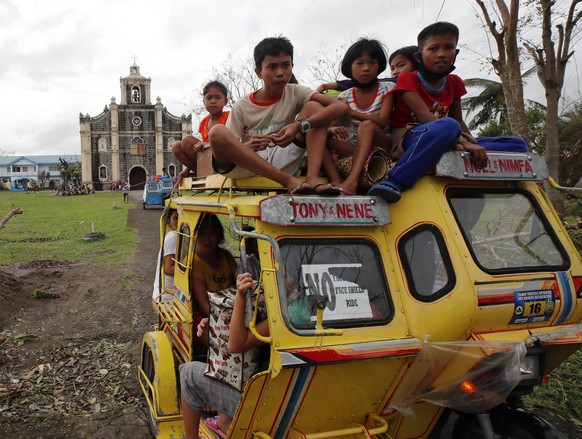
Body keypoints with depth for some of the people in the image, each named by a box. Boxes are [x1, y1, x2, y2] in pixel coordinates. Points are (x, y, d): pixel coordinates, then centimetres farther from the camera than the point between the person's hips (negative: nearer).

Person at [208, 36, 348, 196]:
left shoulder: (295, 92, 1)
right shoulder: (242, 107, -1)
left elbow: (341, 106, -13)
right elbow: (226, 147, -5)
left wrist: (299, 126, -27)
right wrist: (248, 146, -28)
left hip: (282, 162, 1)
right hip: (248, 165, -1)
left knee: (314, 107, -7)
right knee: (217, 132, -30)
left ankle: (312, 178, -27)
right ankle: (289, 181, -28)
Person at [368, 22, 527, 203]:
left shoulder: (454, 83, 13)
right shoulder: (408, 79, -5)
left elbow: (458, 120, 18)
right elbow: (424, 116, -19)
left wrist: (473, 145, -5)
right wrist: (463, 142, -31)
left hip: (443, 143, 6)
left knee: (518, 145, -3)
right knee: (447, 126, -42)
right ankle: (393, 183, -43)